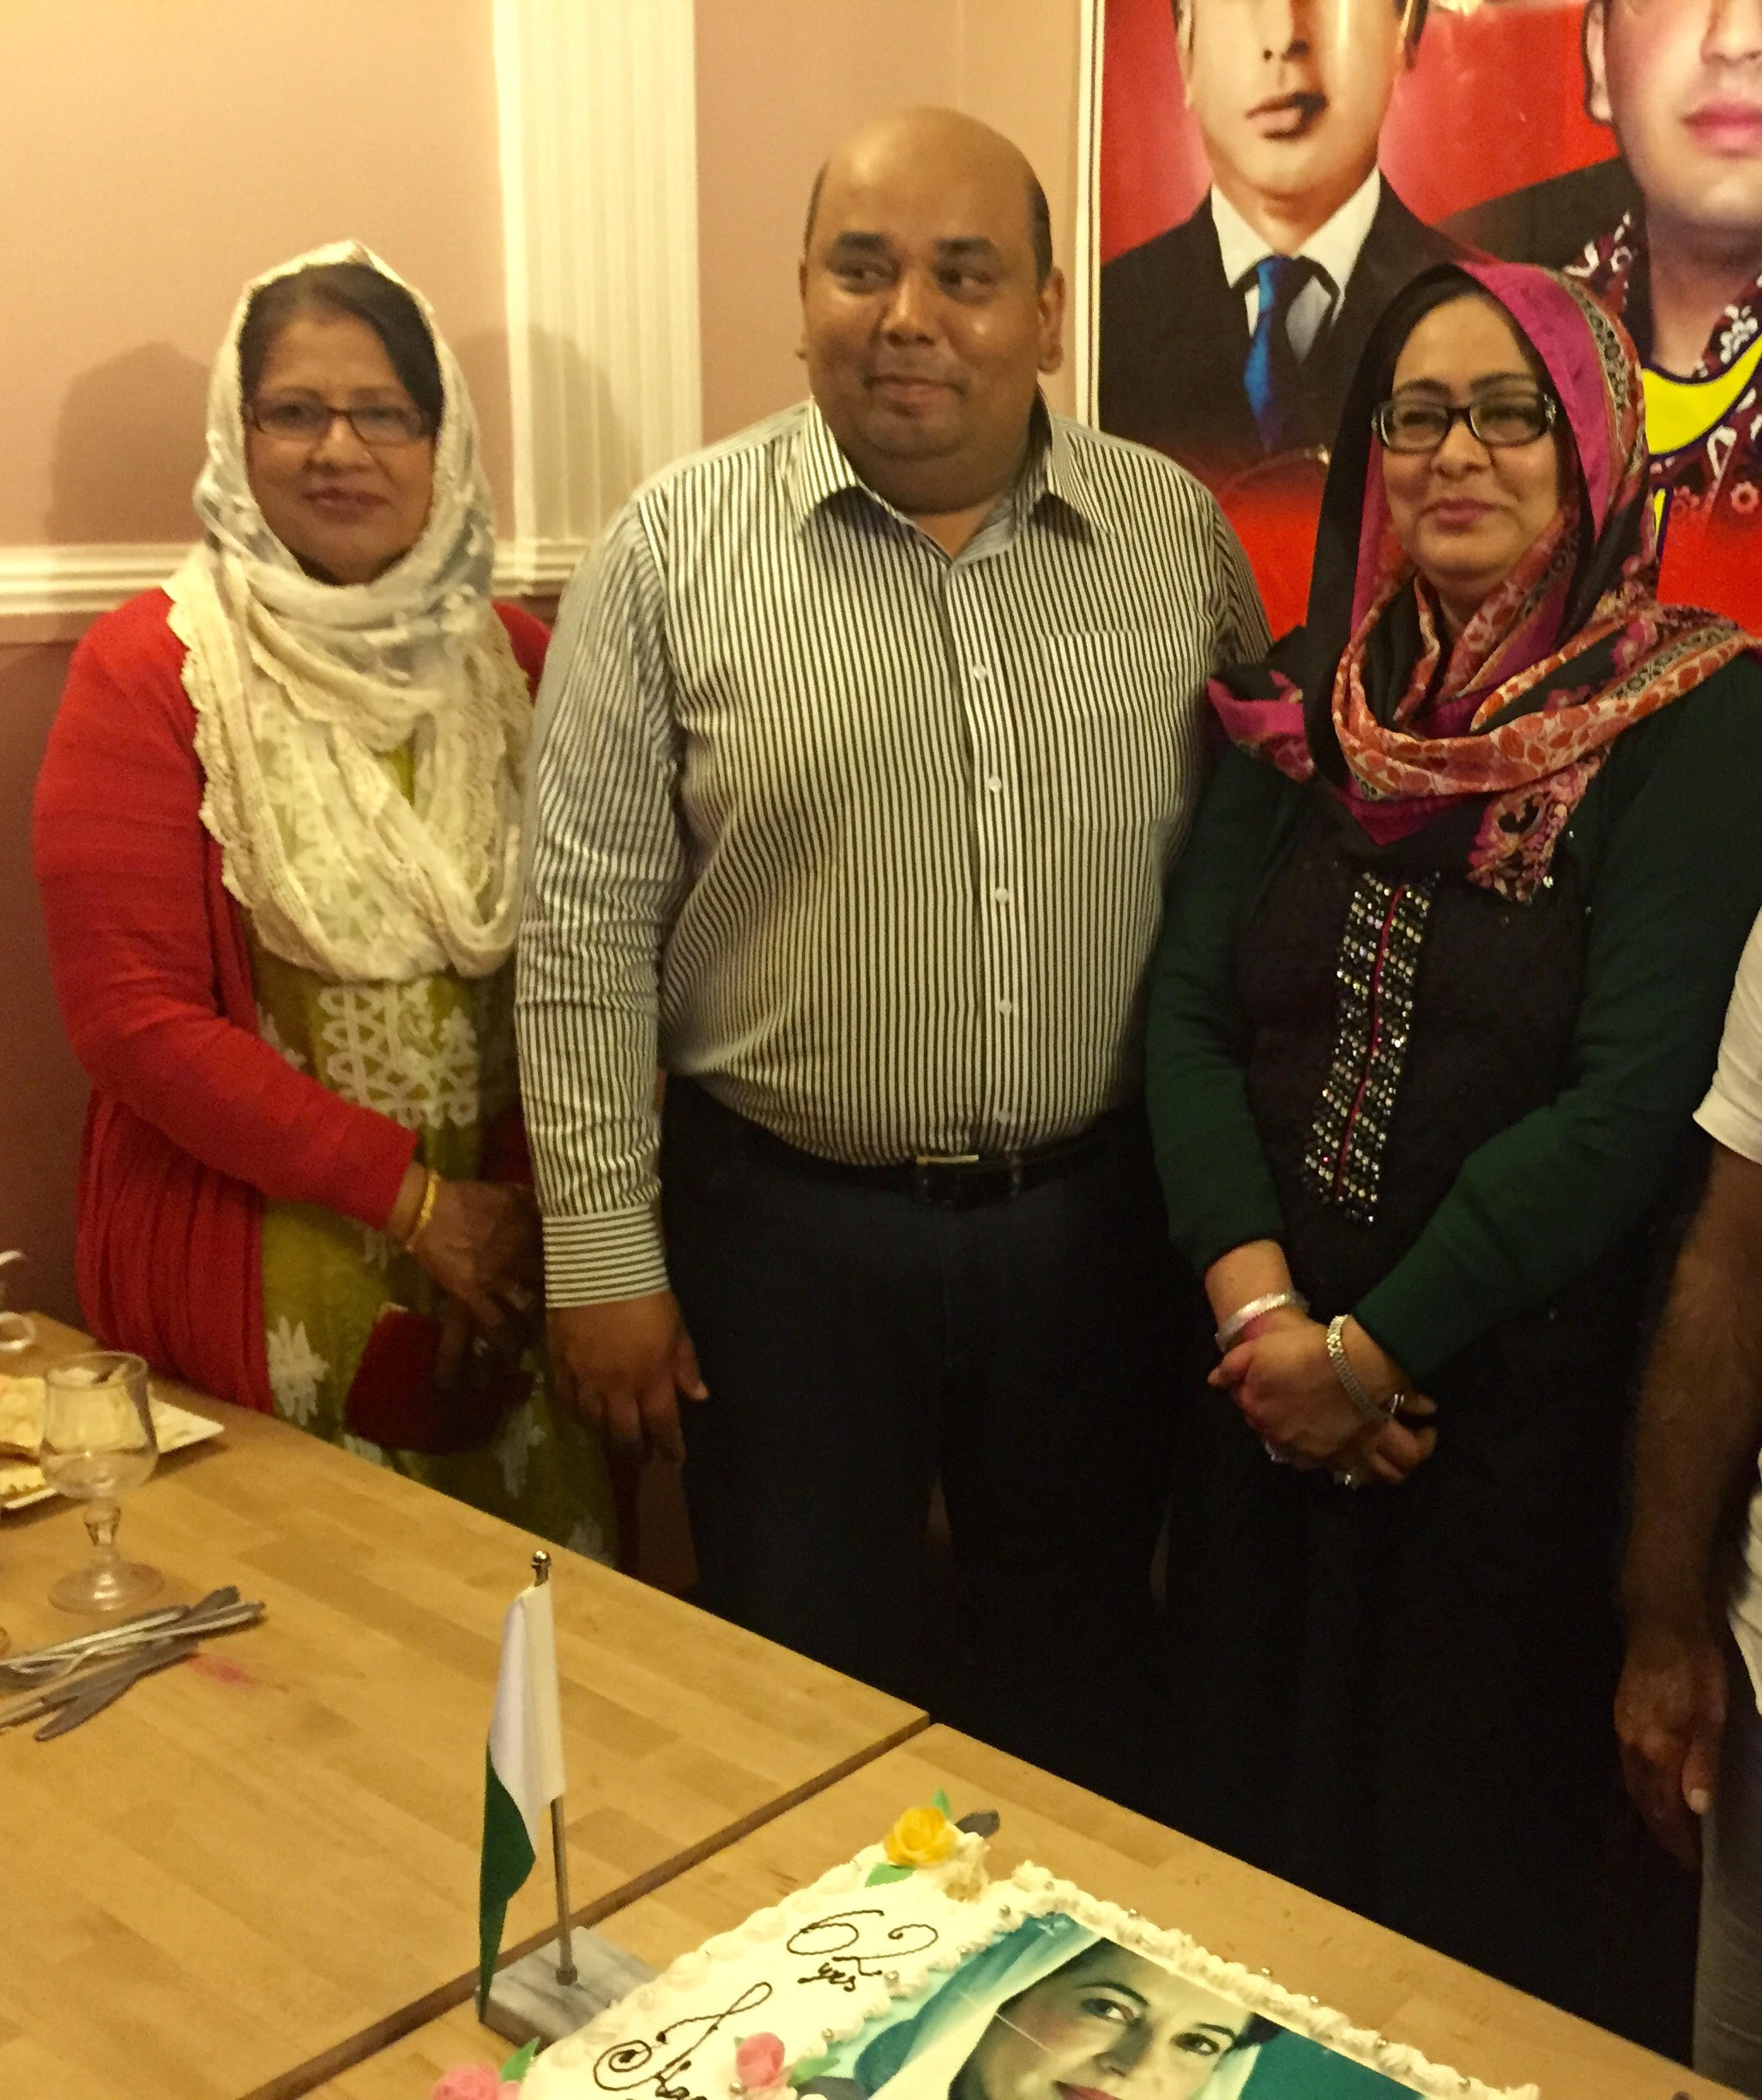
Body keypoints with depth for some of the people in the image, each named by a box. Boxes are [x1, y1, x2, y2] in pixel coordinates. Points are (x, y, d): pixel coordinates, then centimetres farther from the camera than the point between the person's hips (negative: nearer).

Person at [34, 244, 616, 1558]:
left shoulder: (517, 663, 5)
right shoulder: (148, 671, -6)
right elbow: (132, 1013, -12)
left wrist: (523, 1196, -9)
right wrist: (411, 1195, -13)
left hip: (501, 1261, 3)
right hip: (262, 1289, -3)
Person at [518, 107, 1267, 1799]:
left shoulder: (1177, 534, 1)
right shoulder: (674, 549, -7)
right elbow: (587, 926, -6)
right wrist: (602, 1254, -7)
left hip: (1095, 1213, 3)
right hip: (785, 1225, -2)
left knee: (1082, 1669, 21)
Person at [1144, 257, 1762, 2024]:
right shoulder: (1307, 706, 4)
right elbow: (1185, 1010, -2)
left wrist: (1375, 1348, -14)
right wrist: (1260, 1307, -14)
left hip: (1517, 1395, -4)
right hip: (1268, 1380, 4)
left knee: (1476, 1849, 13)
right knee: (1244, 1796, 20)